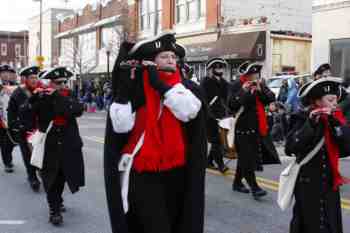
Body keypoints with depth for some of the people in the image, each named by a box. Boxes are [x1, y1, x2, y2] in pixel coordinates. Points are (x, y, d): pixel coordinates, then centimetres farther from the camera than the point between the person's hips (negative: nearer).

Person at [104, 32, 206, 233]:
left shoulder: (185, 87, 1)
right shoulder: (136, 90, -3)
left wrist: (159, 83, -18)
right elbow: (121, 126, -14)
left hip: (176, 172, 3)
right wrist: (123, 88, -18)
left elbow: (188, 111, -20)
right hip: (143, 174, -3)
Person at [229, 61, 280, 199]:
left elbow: (271, 98, 1)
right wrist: (243, 91, -25)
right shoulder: (237, 86, -8)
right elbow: (232, 105, -18)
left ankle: (237, 182, 27)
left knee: (244, 157, 15)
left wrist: (260, 89, -13)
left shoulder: (260, 84, 11)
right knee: (247, 157, -7)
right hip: (244, 126, -7)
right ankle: (254, 187, -4)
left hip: (258, 127, 7)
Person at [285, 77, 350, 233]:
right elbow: (290, 148, -22)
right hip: (308, 182, -5)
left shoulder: (337, 119, 3)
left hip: (330, 182, 5)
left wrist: (335, 124, -17)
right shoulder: (303, 118, -10)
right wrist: (310, 124, -28)